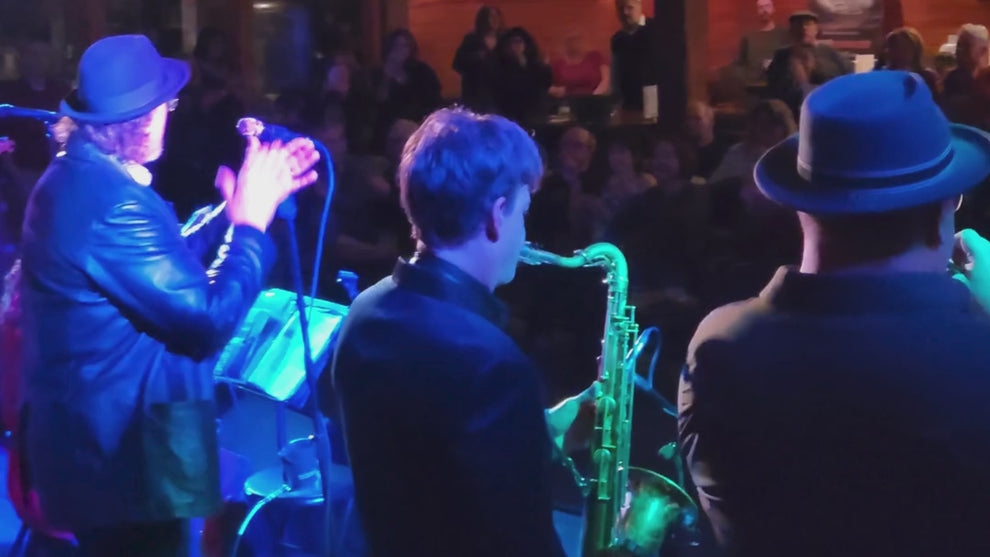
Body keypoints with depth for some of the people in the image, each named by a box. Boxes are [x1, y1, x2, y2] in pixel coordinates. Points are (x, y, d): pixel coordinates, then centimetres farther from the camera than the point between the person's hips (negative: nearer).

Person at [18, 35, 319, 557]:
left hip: (94, 438, 10)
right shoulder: (112, 203, -26)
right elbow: (209, 320, -23)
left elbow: (173, 261, 12)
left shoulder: (77, 175, 6)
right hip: (124, 456, -10)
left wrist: (241, 205, 11)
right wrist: (251, 223, -13)